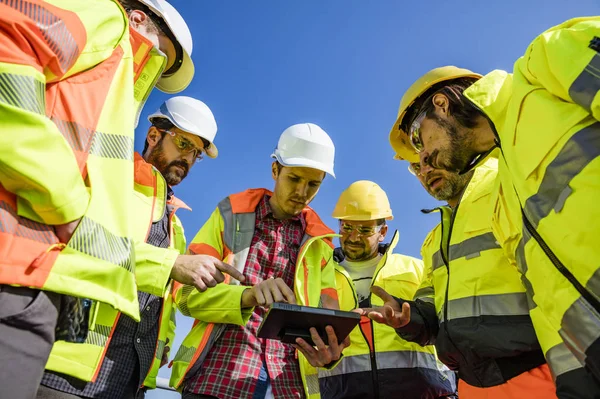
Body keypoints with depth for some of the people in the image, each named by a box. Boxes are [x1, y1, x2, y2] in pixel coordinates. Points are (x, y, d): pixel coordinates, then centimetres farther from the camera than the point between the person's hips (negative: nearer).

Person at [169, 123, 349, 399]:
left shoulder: (319, 243, 9)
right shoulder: (232, 214, 3)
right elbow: (187, 292, -4)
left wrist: (329, 352, -19)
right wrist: (247, 295, -23)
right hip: (218, 376, -2)